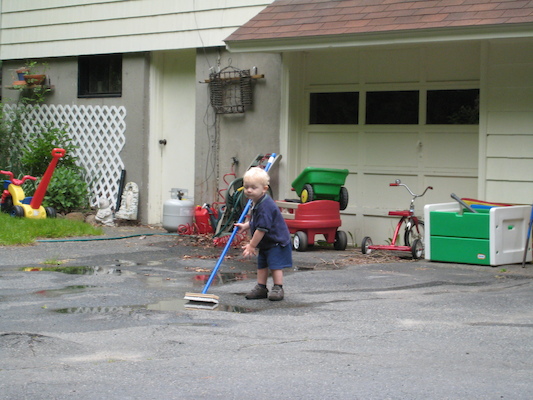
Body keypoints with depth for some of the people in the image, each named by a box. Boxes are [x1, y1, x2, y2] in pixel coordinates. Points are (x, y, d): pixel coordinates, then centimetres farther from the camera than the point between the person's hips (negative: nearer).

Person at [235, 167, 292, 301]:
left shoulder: (265, 207, -28)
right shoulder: (257, 203, 4)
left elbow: (262, 229, -28)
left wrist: (251, 246, -22)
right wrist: (245, 226, 11)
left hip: (276, 242, -10)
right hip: (265, 244, 10)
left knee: (275, 265, -5)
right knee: (261, 265, 12)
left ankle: (278, 289, 4)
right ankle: (261, 288, 18)